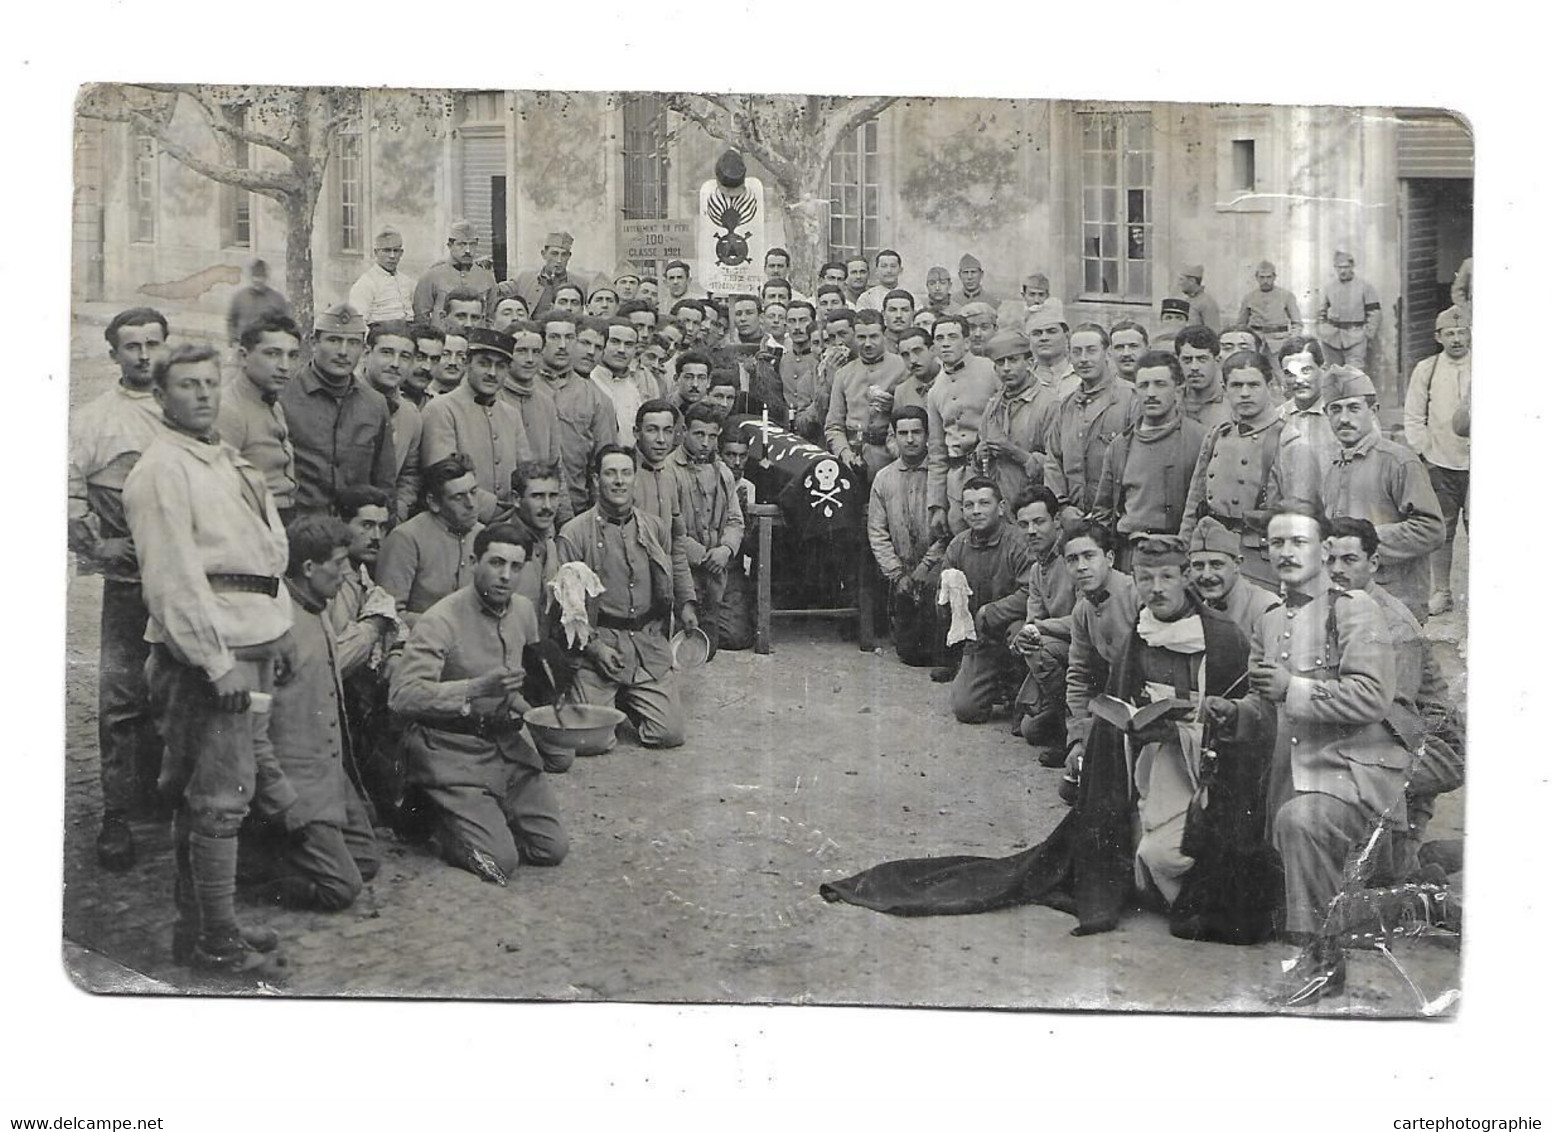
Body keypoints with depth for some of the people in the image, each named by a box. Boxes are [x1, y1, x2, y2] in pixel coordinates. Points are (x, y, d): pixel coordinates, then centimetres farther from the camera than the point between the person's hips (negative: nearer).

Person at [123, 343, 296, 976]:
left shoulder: (228, 462, 20)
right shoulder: (161, 470, -10)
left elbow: (269, 550, 25)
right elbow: (172, 574, -17)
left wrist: (278, 632, 18)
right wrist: (214, 661, -20)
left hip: (250, 647, 9)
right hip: (207, 652, -9)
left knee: (205, 794, 14)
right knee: (219, 797, -7)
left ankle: (199, 926, 22)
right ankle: (215, 941, 1)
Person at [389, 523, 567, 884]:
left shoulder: (523, 610, 6)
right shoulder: (441, 620, -17)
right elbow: (402, 696, -27)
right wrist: (477, 688, -33)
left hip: (507, 742, 7)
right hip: (453, 749, -7)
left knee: (552, 848, -2)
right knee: (499, 861, -15)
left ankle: (489, 817, 23)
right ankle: (437, 820, 12)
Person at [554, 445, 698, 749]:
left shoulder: (656, 528, 11)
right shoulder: (574, 534, -5)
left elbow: (677, 564, 32)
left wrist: (686, 604, 17)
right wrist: (593, 645, -14)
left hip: (649, 642, 4)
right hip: (597, 641, -4)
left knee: (670, 733, -7)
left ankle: (627, 703, 24)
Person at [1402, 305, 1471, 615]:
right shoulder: (1425, 370, 3)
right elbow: (1413, 418, 7)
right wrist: (1423, 450, 0)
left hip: (1476, 462, -1)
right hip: (1439, 464, 1)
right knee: (1442, 528, 5)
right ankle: (1441, 592, 14)